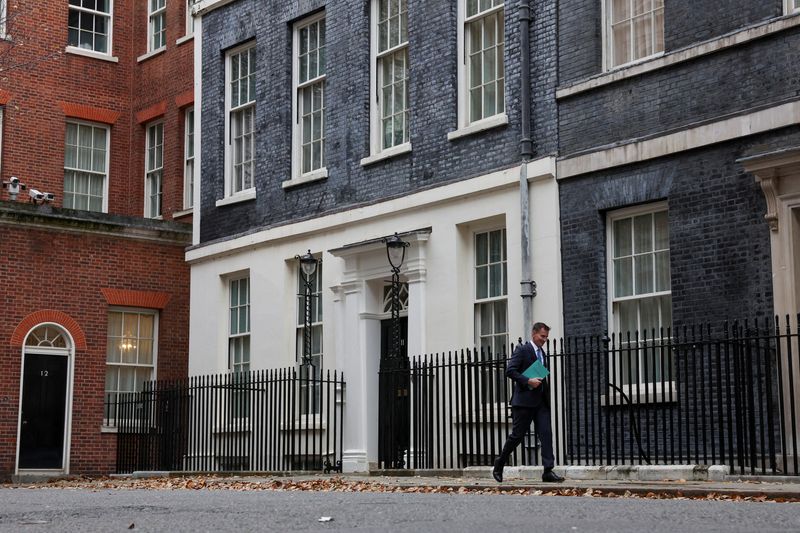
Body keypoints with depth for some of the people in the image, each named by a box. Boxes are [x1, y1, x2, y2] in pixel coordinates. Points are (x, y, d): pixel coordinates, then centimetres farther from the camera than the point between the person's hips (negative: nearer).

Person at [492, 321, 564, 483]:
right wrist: (528, 381, -21)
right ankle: (499, 466, 16)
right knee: (517, 435, 0)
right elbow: (510, 370, -14)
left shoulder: (542, 354, 19)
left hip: (541, 402, 7)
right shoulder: (522, 350, -5)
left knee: (546, 434, -5)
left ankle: (548, 471, -9)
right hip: (524, 400, -7)